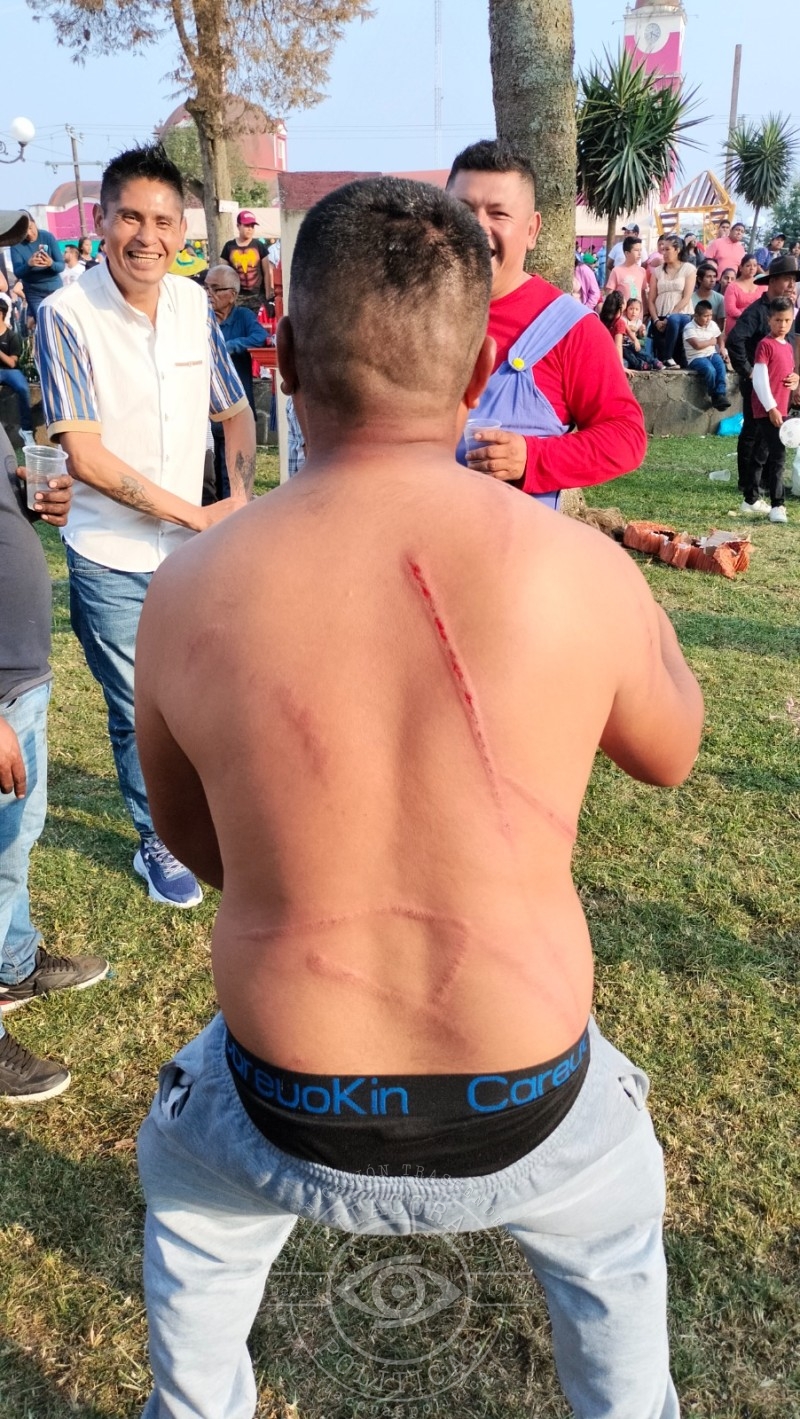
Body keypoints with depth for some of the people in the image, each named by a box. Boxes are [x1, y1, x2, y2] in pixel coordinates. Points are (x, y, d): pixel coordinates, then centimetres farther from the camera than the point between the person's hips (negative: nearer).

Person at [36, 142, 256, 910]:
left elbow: (235, 413, 11)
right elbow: (85, 455, -17)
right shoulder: (67, 314, -13)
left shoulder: (194, 305, 0)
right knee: (140, 714, 10)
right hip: (112, 559, -3)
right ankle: (157, 841, 33)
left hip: (194, 549, 4)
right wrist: (196, 514, -16)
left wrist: (241, 496, -6)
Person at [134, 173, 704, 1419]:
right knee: (614, 1216, 37)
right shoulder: (578, 567, -18)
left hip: (294, 1133, 1)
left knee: (183, 1173, 37)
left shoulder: (188, 593, -15)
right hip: (525, 1127, 1)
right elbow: (670, 754, 4)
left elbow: (199, 850, 2)